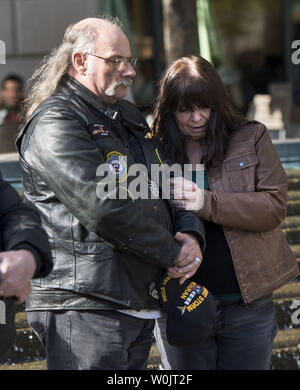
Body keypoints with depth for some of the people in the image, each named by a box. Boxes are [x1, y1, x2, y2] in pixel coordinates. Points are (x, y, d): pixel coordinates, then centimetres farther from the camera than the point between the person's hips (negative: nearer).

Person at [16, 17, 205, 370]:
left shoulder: (129, 119, 20)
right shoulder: (55, 123, -11)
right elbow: (104, 207, -21)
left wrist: (191, 234, 1)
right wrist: (172, 252, -11)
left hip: (139, 307, 9)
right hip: (84, 311, -9)